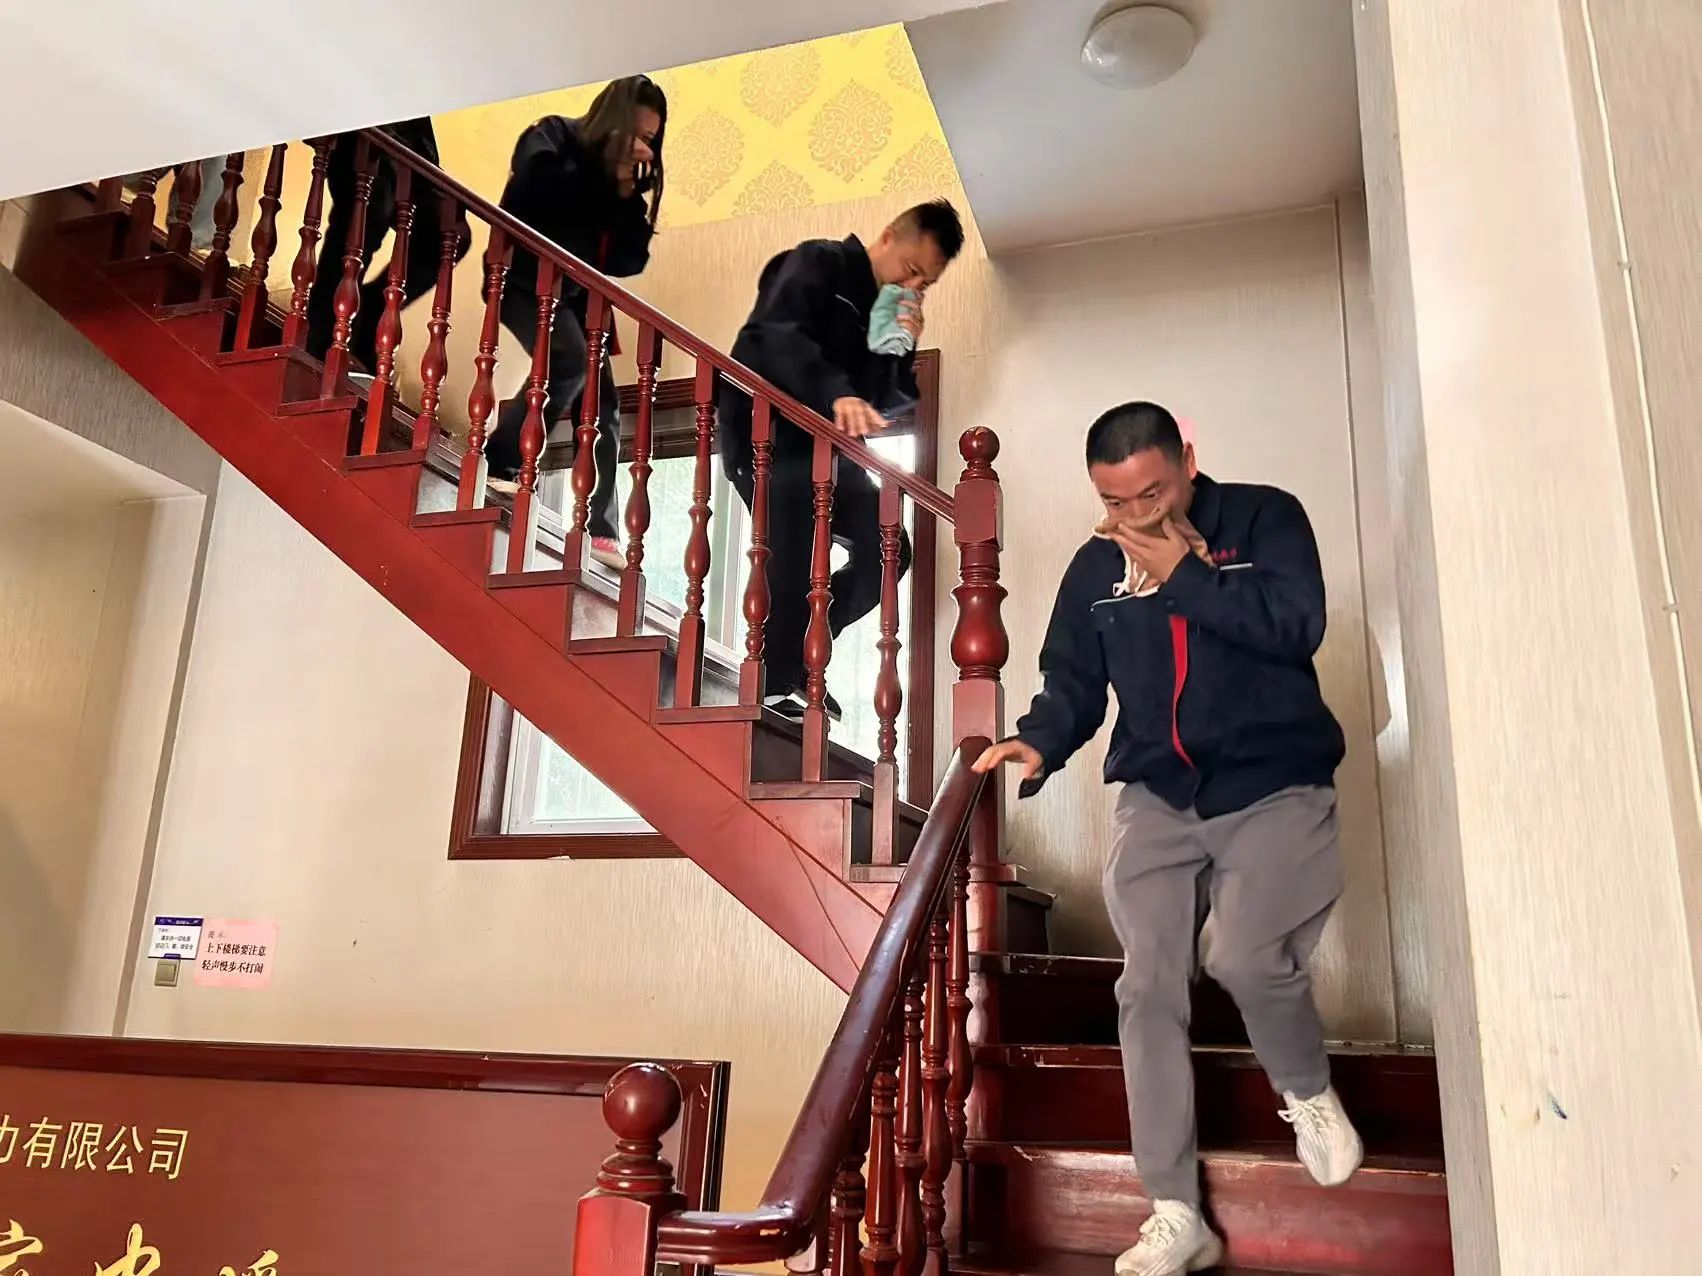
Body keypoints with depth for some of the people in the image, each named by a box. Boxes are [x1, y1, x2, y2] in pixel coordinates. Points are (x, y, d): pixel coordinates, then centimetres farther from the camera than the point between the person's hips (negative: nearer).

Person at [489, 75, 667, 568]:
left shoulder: (624, 177, 11)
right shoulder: (553, 136, -3)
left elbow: (629, 262, 3)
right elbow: (533, 188, -25)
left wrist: (628, 196, -9)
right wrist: (603, 167, -15)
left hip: (576, 293, 6)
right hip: (526, 279, -6)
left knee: (603, 405, -5)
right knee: (570, 363, -30)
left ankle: (600, 530, -5)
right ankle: (500, 462, -16)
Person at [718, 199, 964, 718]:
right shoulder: (818, 263, -5)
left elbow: (886, 405, 13)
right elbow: (774, 334, -25)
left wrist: (902, 350, -5)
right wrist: (836, 394, -40)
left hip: (825, 446, 8)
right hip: (768, 432, -8)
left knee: (888, 549, 0)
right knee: (794, 554, -24)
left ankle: (794, 653, 12)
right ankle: (778, 685, -14)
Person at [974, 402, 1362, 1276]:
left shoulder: (1265, 518, -2)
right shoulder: (1095, 568, 9)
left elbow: (1297, 627, -16)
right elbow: (1072, 679, 8)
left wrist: (1181, 573, -15)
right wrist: (1038, 744, -12)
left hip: (1274, 788, -3)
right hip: (1156, 800, 4)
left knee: (1246, 959, -21)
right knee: (1148, 988, -3)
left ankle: (1308, 1091, 15)